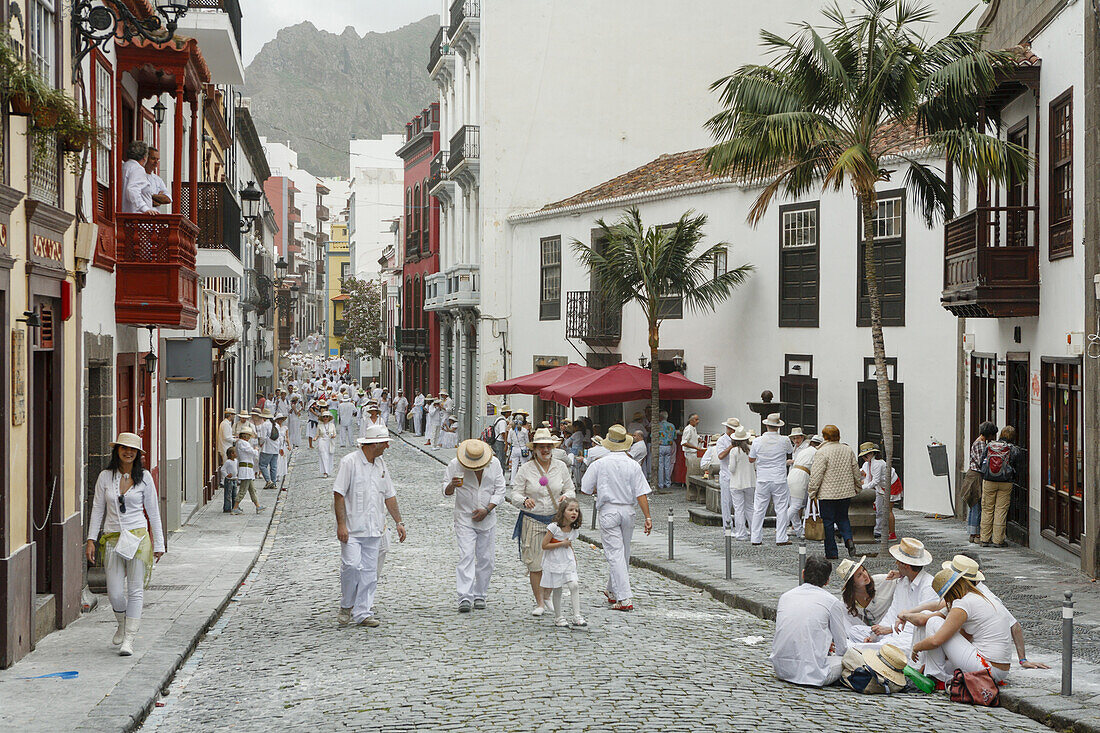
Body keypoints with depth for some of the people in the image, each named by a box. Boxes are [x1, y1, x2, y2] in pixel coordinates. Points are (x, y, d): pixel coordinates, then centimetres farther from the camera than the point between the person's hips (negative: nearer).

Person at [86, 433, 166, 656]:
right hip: (112, 539, 1)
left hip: (138, 538, -1)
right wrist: (91, 539, 1)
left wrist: (158, 543, 5)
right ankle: (122, 624, 30)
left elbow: (153, 511, 7)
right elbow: (97, 509, 8)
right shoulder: (105, 476, 4)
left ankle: (129, 639, 1)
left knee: (135, 590, -3)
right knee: (115, 593, 0)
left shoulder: (144, 477, 2)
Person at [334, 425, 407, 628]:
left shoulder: (380, 465, 13)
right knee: (352, 565, -14)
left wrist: (399, 522, 13)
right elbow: (339, 494, -11)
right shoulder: (349, 462, -8)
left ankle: (363, 613, 8)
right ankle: (346, 606, 9)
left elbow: (389, 495, 18)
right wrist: (341, 524, -17)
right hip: (352, 528, -6)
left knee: (369, 571, 3)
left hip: (374, 528, 6)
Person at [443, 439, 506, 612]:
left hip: (487, 519, 3)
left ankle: (480, 595, 18)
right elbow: (446, 492, -3)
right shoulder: (455, 465, -8)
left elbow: (500, 491, 1)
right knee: (466, 556, -15)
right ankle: (465, 598, -19)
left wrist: (487, 510, -10)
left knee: (486, 559, 4)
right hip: (464, 518, -3)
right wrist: (452, 485, -27)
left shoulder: (494, 463, -3)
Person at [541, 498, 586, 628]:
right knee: (557, 591, 4)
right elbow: (544, 545, -17)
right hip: (554, 562, -4)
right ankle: (558, 617, 19)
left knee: (574, 585, -12)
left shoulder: (575, 529, 1)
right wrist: (562, 544, -19)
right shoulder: (554, 527, -17)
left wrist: (573, 555, 6)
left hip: (568, 562, 4)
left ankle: (577, 616, -10)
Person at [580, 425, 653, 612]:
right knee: (623, 554, 17)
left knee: (615, 554, -5)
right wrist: (648, 517, -4)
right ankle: (613, 592, 32)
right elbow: (641, 493, -6)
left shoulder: (599, 464, -7)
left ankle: (624, 598, -13)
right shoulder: (633, 465, -3)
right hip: (628, 511, 3)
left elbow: (586, 489, -1)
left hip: (608, 510, -3)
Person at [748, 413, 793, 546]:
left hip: (762, 480, 1)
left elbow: (751, 460, 6)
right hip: (779, 480, -1)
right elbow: (791, 451, 15)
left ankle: (756, 538, 11)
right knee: (781, 509, 6)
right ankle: (781, 538, 5)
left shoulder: (757, 441, -5)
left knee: (759, 509, 8)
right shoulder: (784, 441, -7)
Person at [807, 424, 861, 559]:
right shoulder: (848, 450, 6)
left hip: (828, 493, -5)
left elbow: (816, 475, -14)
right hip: (846, 492, 5)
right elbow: (856, 471, 13)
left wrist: (812, 493, -6)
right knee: (842, 517, 21)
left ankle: (831, 553, 6)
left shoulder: (822, 452, -12)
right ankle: (848, 539, -4)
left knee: (828, 522, 3)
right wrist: (858, 487, 26)